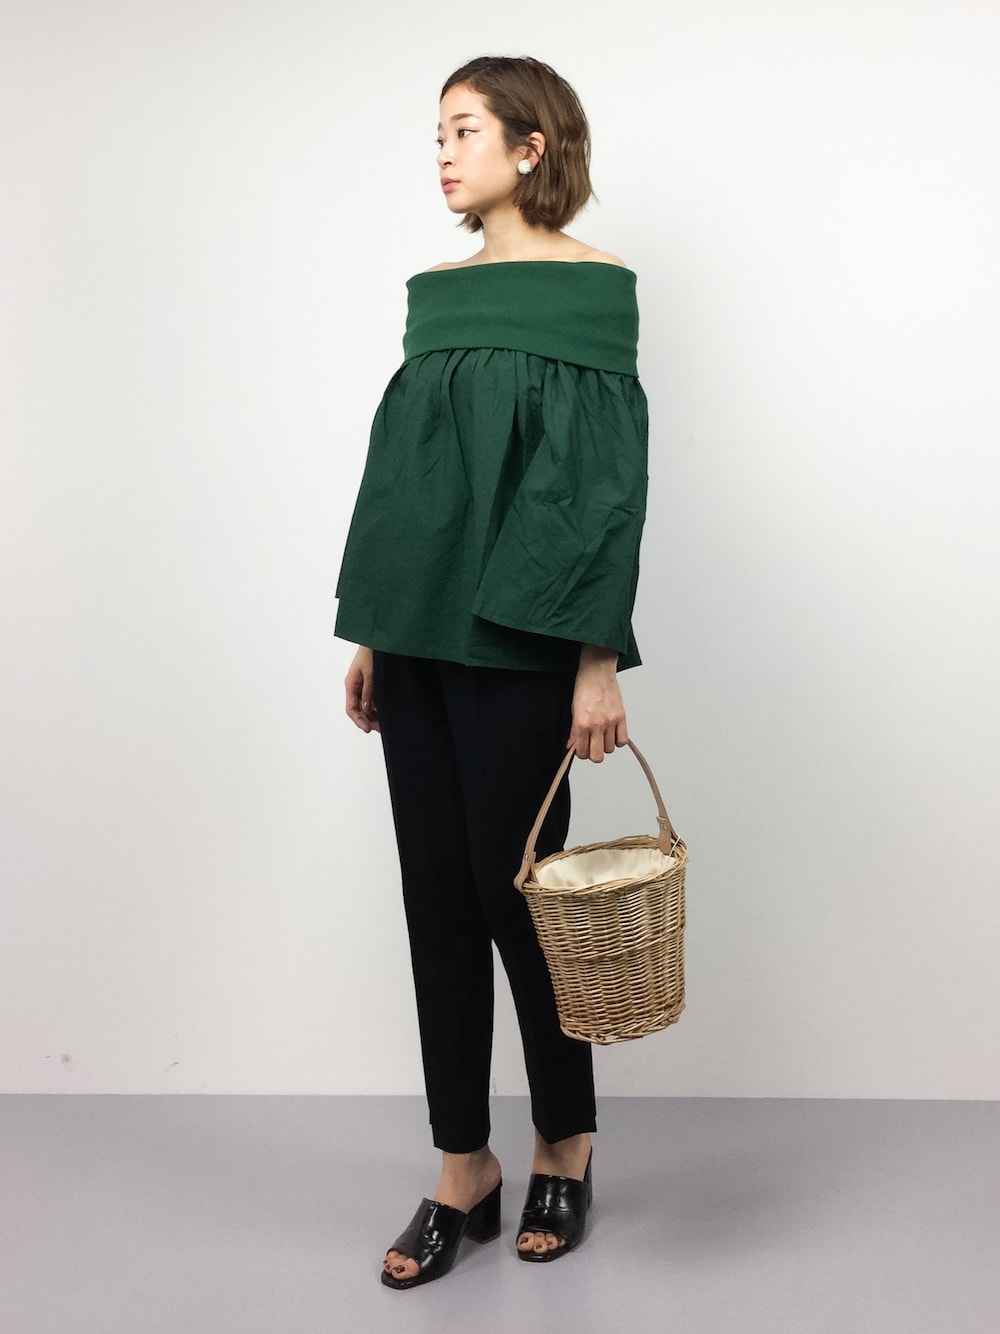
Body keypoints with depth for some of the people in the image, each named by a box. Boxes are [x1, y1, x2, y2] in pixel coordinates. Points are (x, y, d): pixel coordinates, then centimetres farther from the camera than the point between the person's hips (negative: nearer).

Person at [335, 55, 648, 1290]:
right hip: (419, 637, 6)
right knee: (436, 898, 7)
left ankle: (565, 1148, 25)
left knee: (513, 891, 2)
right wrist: (370, 632, 13)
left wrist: (599, 660, -16)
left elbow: (607, 477, -11)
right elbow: (401, 466, 15)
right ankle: (463, 1174, 19)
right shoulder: (439, 294, 14)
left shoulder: (588, 288, -5)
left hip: (514, 642, -6)